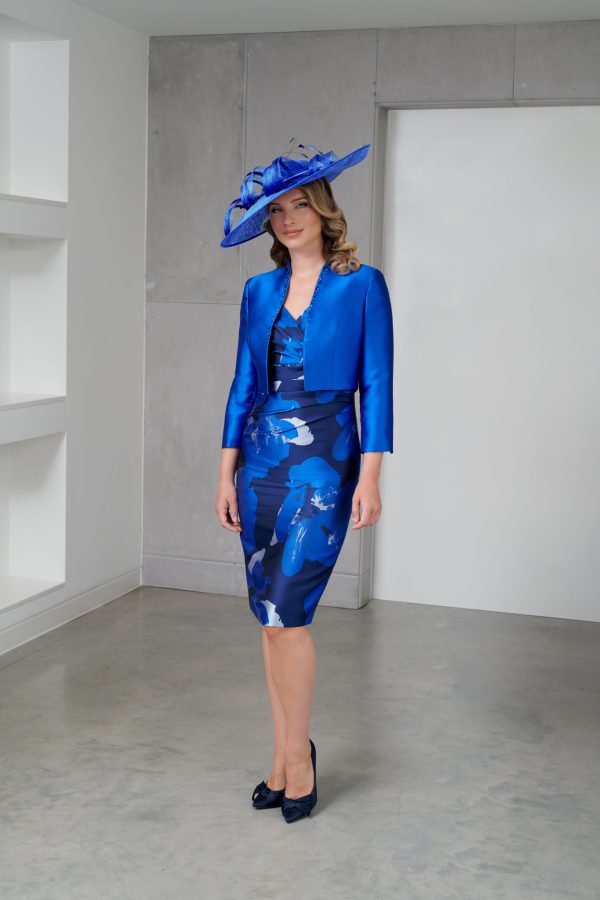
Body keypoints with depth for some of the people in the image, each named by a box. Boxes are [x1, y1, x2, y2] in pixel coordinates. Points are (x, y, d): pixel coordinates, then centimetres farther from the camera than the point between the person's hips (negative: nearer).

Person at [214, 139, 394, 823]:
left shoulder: (361, 285, -3)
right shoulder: (260, 291, 10)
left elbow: (376, 384, -6)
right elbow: (244, 384, 11)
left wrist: (370, 476, -12)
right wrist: (227, 472, 7)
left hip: (324, 462, -5)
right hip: (261, 457, 5)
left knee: (286, 612, -10)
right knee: (269, 615, 8)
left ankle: (297, 758, 9)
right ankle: (286, 755, 22)